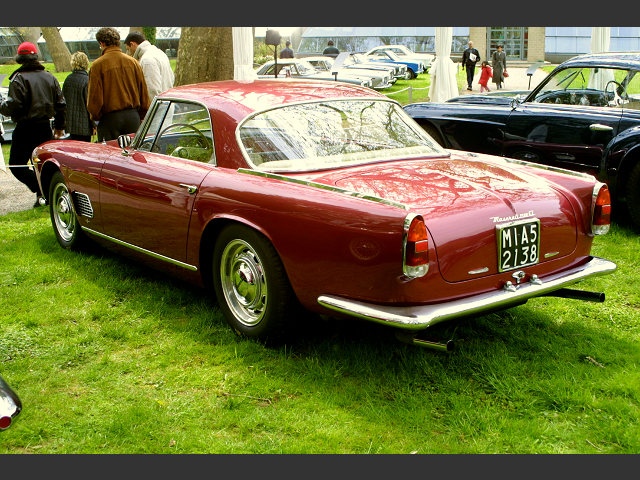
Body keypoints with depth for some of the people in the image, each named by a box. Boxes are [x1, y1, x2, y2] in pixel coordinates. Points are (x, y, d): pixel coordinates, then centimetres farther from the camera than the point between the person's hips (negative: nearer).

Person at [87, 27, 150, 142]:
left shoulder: (98, 65, -8)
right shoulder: (133, 62, 4)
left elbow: (94, 97, -8)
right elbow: (144, 95, 8)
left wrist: (95, 117, 9)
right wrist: (141, 117, 18)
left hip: (110, 119, -4)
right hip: (133, 117, 4)